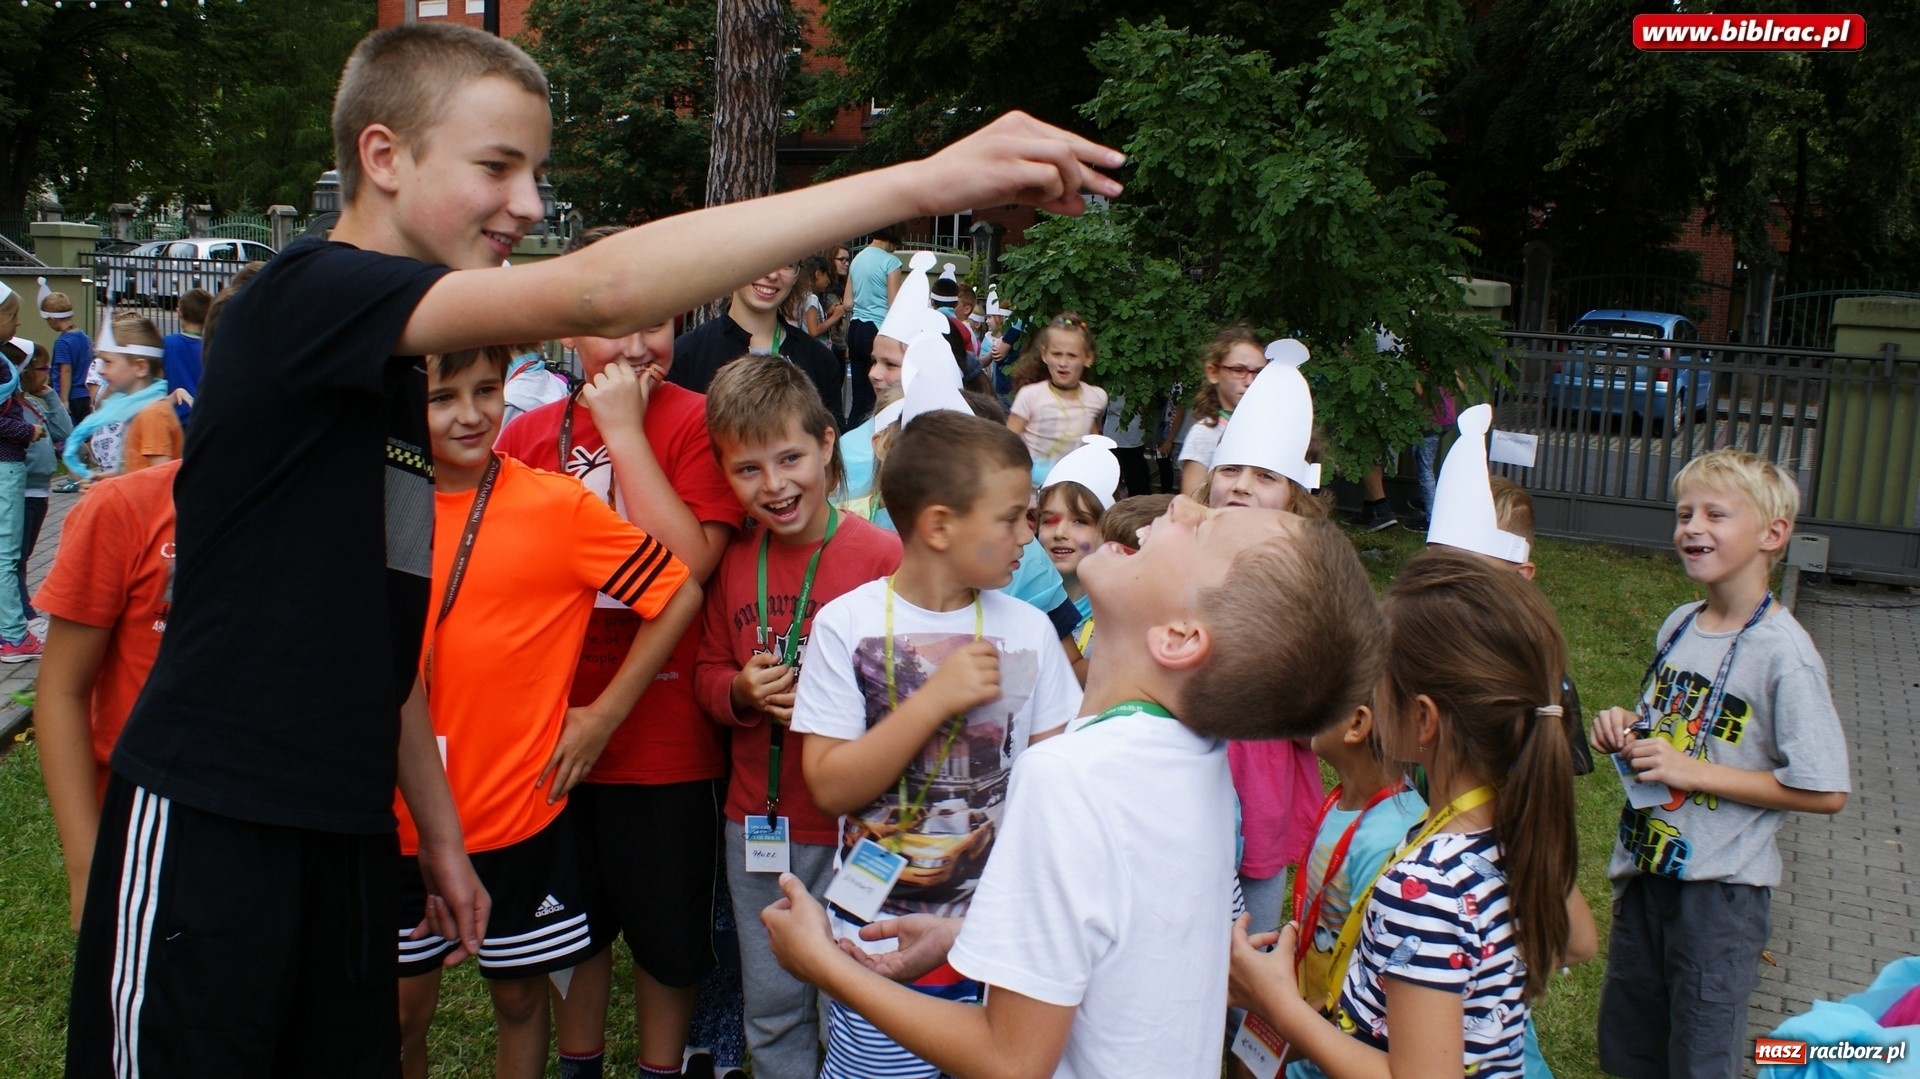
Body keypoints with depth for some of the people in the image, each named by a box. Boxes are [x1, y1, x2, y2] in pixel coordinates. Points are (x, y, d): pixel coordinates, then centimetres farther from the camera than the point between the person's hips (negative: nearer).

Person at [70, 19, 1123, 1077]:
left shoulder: (393, 376, 13)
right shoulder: (304, 295, -16)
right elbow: (599, 290, -31)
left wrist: (440, 838, 19)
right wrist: (924, 181, -33)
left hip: (346, 828, 8)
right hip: (207, 823, -8)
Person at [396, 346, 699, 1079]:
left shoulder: (556, 504, -11)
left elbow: (681, 592, -7)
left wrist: (605, 713, -7)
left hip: (519, 817, -2)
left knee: (519, 996, 15)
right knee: (402, 1007, 15)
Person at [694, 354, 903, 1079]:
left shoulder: (881, 555, -13)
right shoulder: (731, 559, 3)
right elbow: (707, 674, 13)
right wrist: (741, 692, -8)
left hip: (851, 828, -4)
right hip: (755, 824, 5)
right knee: (771, 1007, 18)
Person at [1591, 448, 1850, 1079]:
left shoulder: (1783, 656, -18)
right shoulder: (1679, 626, 3)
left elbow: (1825, 792, -19)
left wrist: (1693, 772, -20)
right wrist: (1628, 729, -3)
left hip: (1719, 887, -6)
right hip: (1645, 865, 7)